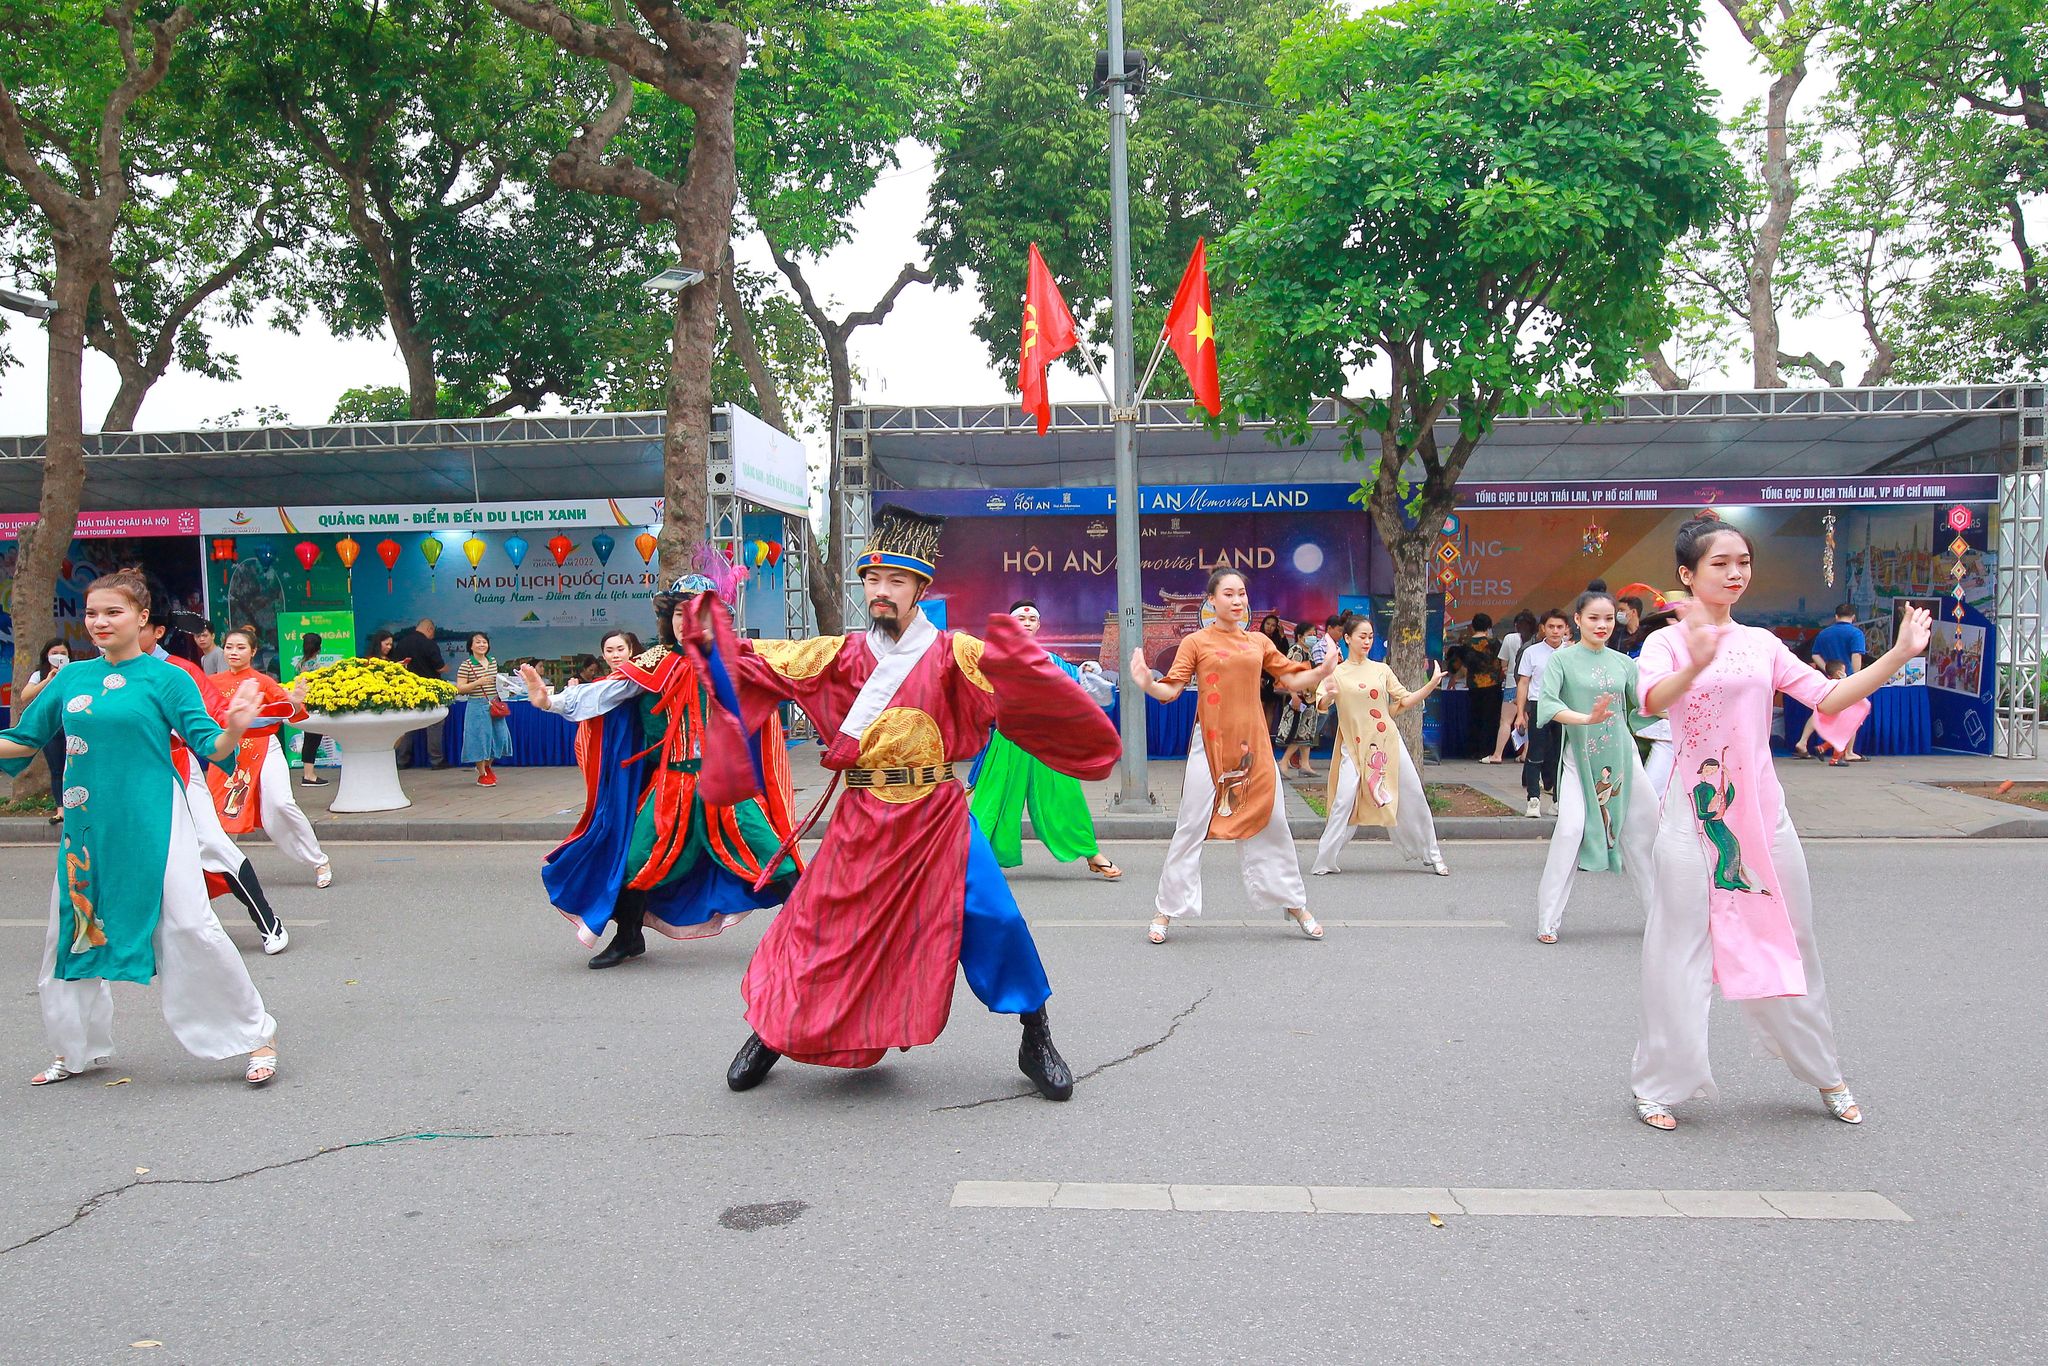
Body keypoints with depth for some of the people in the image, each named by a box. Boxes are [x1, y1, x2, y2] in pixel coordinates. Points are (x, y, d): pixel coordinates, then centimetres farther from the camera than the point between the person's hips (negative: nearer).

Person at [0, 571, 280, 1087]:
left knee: (190, 928, -10)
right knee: (74, 931, 13)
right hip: (86, 824, 6)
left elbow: (210, 749, -8)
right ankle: (79, 1049, 33)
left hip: (152, 822, -5)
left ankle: (257, 1036, 2)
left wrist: (234, 729, -29)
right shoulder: (71, 678, 8)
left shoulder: (166, 678, -5)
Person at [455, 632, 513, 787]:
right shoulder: (466, 665, -8)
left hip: (495, 705, 6)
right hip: (477, 707, -6)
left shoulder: (493, 662, 10)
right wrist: (478, 682, -21)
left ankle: (487, 766, 31)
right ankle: (482, 774, 12)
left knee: (499, 736, 7)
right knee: (480, 737, -1)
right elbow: (459, 689, -11)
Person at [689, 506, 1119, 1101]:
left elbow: (1019, 684, -16)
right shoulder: (844, 655, 5)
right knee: (817, 921, 6)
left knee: (991, 915, -12)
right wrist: (715, 641, -5)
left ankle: (1036, 1040, 6)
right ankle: (769, 1030, 30)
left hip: (937, 818, -2)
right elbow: (758, 663, 8)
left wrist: (1017, 658, -35)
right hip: (861, 822, 2)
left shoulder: (952, 654, -3)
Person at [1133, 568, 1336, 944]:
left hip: (1253, 747, 4)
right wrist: (1147, 684, -25)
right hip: (1211, 745, -3)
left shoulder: (1259, 642, 11)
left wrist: (1323, 670, -6)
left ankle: (1294, 904, 26)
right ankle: (1167, 911, 8)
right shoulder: (1196, 642, 1)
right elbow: (1171, 689, -5)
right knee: (1191, 829, -1)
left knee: (1272, 825, 11)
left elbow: (1293, 679, 12)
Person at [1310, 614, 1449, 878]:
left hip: (1387, 742, 3)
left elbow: (1404, 701, 9)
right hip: (1354, 746, -3)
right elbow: (1321, 705, -10)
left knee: (1413, 797, 4)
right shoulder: (1336, 673, 2)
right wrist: (1329, 695, -32)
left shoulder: (1381, 670, 9)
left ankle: (1432, 856, 18)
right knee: (1345, 802, -13)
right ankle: (1325, 861, -3)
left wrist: (1432, 684, -3)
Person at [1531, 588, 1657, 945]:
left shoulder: (1622, 663, 8)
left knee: (1645, 828, 9)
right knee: (1571, 827, -17)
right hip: (1581, 757, -4)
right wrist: (1586, 719, -31)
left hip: (1621, 753, 4)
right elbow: (1546, 704, -17)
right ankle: (1547, 920, -9)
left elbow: (1644, 704, 10)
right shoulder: (1562, 659, -4)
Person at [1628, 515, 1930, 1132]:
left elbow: (1829, 698, 4)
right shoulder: (1667, 642, -4)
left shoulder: (1761, 644, 10)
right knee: (1680, 949, 0)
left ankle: (1825, 1074, 30)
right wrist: (1696, 664, -44)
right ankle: (1659, 1084, 13)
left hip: (1761, 809, 4)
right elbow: (1652, 699, -25)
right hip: (1695, 814, -4)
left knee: (1785, 944, 13)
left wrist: (1898, 654, -6)